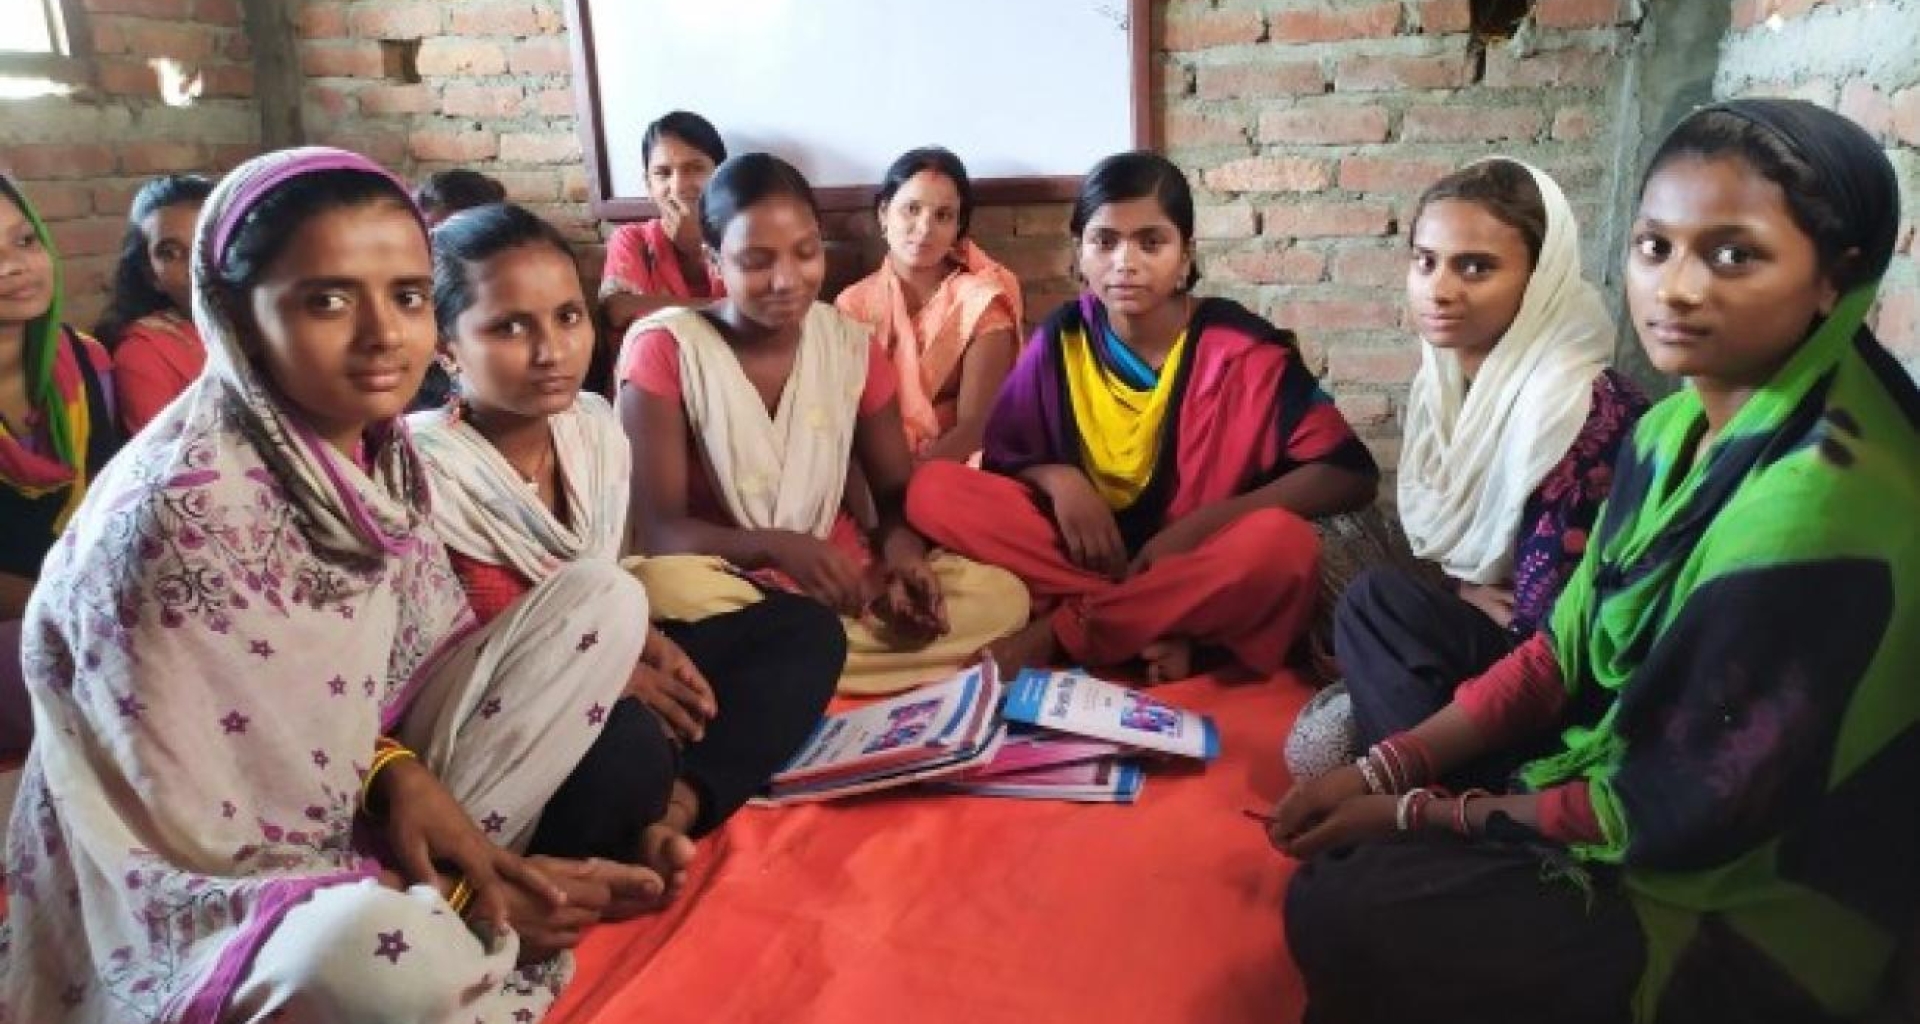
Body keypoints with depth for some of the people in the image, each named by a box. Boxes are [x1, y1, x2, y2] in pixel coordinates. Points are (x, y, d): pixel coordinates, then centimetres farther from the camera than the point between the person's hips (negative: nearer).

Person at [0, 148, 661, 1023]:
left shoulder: (374, 444, -4)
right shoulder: (183, 513, -26)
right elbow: (202, 855, -21)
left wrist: (408, 778, -14)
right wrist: (455, 904, -17)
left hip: (354, 809, 8)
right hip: (196, 917, -7)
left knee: (602, 600, -3)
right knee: (380, 952, -42)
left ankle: (421, 894, -4)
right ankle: (454, 922, -6)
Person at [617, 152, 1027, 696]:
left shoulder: (851, 345, 3)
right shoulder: (663, 349, -10)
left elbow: (897, 490, 6)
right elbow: (659, 529, -14)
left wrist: (901, 550, -19)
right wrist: (778, 548, -33)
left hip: (838, 577, 4)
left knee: (1002, 597, -18)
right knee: (669, 590, -38)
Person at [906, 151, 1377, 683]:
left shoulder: (1243, 349, -11)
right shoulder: (1061, 339, -3)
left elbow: (1351, 475, -13)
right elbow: (1002, 459, 7)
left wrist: (1200, 524, -22)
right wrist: (1056, 477, -17)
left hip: (1195, 569, -2)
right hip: (1087, 554, 3)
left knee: (1282, 542, -35)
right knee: (933, 489, -17)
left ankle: (1061, 632, -20)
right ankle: (1159, 624, -21)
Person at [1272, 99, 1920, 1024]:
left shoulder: (1819, 512, -29)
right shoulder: (1684, 426, -2)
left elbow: (1677, 811, -24)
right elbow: (1569, 647, 3)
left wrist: (1415, 815, -14)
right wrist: (1386, 769, -6)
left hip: (1742, 908, -8)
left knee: (1339, 918, -14)